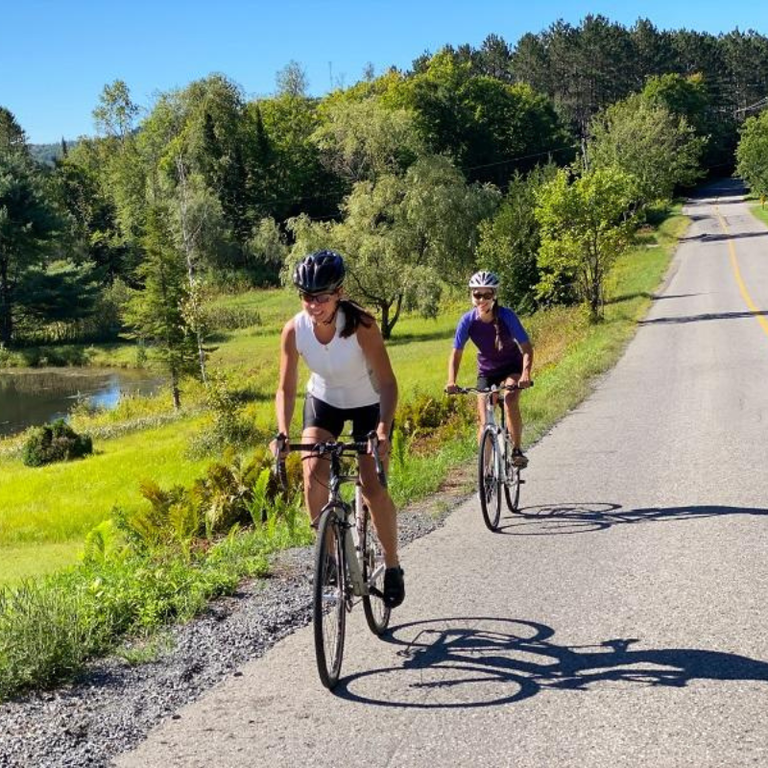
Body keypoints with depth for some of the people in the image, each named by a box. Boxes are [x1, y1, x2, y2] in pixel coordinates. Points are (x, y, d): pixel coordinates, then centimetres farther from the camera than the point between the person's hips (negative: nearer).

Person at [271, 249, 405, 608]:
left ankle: (392, 566, 8)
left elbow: (387, 382, -29)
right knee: (314, 475, -19)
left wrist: (383, 431, -42)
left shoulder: (361, 325, -31)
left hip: (368, 405, -3)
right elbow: (286, 389, -16)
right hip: (323, 402, 3)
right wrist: (282, 432, -32)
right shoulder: (294, 329, -22)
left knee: (373, 488, -12)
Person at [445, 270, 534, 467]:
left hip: (511, 368, -2)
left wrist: (526, 374, -43)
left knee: (510, 399, -32)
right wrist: (451, 381, -30)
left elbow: (526, 347, -26)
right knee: (484, 422, -6)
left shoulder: (507, 316, -24)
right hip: (486, 372, 2)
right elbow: (456, 354, -14)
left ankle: (517, 450, -19)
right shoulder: (468, 320, -18)